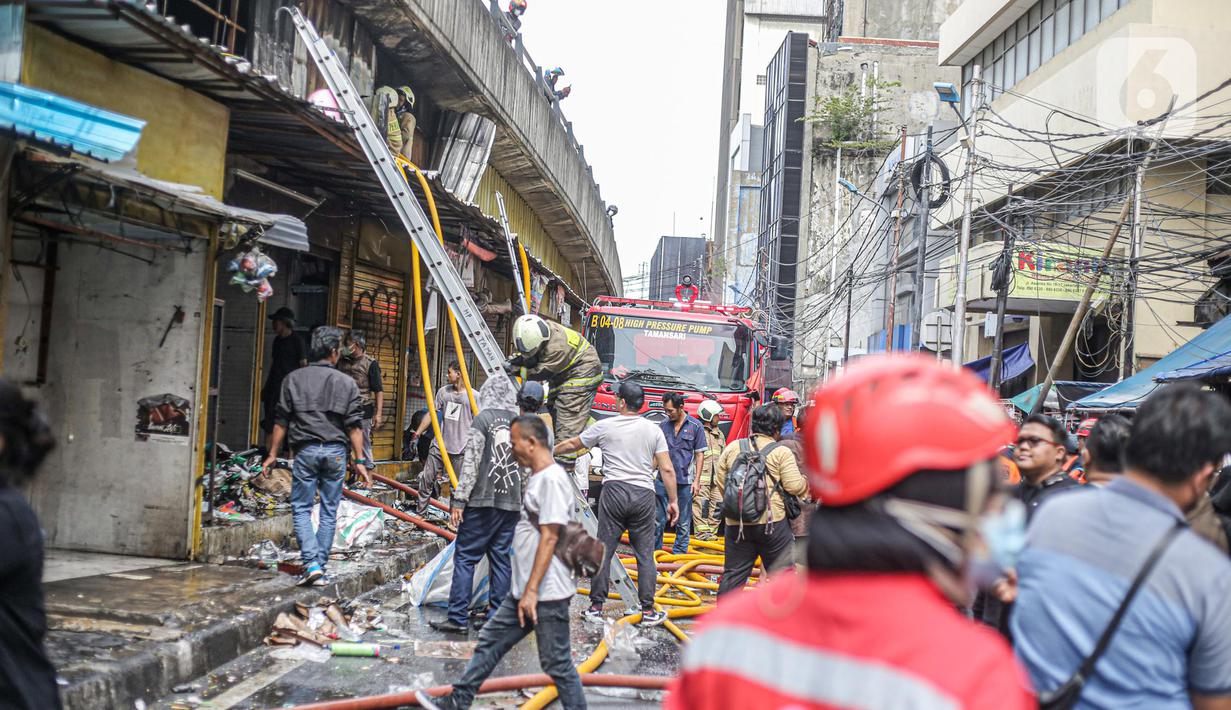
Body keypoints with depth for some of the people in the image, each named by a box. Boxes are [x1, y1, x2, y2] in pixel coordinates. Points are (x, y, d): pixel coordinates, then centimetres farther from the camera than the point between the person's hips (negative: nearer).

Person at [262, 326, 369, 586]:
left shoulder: (294, 379, 2)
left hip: (306, 450, -1)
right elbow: (354, 426, 0)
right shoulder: (347, 383, 1)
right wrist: (360, 460, 4)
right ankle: (321, 568, 10)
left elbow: (281, 421, 3)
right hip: (336, 452, 1)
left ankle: (312, 563, -10)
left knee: (301, 509, 5)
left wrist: (273, 454, 11)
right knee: (329, 512, 8)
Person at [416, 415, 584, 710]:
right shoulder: (538, 478, 13)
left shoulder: (552, 479, -17)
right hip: (525, 590, 10)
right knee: (489, 642, 16)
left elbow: (549, 538, -22)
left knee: (557, 663, -2)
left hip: (546, 594, -10)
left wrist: (532, 590, -22)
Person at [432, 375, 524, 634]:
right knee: (501, 558, 10)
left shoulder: (483, 419, -6)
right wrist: (524, 500, 21)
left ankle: (457, 617, -3)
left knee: (465, 557, -1)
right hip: (512, 502, 5)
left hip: (484, 500, -5)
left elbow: (471, 462, -10)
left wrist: (459, 499, -8)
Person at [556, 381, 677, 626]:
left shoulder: (605, 426, 3)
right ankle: (648, 611, 7)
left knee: (603, 551, 6)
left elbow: (572, 444, 17)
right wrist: (673, 500, 9)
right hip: (644, 495, 1)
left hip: (614, 491, -1)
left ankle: (596, 606, 10)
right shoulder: (654, 430, 6)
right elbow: (667, 470, 1)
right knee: (645, 555, 6)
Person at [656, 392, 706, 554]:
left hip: (685, 481, -2)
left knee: (683, 523, 6)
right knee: (659, 519, 3)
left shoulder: (695, 426, -1)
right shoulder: (664, 425, 6)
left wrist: (696, 481, -5)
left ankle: (679, 554, 15)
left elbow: (699, 455, 0)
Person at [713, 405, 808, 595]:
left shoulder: (733, 447, 7)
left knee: (734, 572, 11)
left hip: (737, 522, 4)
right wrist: (805, 482, 10)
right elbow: (794, 486, -11)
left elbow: (720, 479, 11)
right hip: (772, 522, -4)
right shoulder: (782, 452, -5)